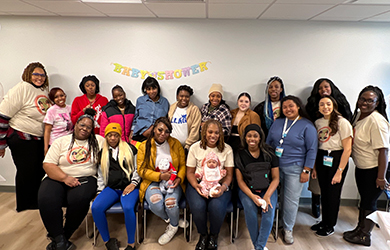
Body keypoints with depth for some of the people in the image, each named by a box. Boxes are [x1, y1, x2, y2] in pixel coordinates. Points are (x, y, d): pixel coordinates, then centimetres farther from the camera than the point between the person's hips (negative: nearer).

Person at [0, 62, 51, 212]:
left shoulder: (44, 91, 9)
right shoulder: (22, 89, -14)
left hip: (40, 139, 7)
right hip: (22, 139, -7)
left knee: (40, 171, 12)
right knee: (26, 172, 3)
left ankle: (36, 202, 30)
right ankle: (24, 205, 22)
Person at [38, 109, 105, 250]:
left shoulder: (98, 141, 11)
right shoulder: (61, 142, 8)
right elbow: (48, 164, -1)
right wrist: (65, 178, -15)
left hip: (85, 179, 0)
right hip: (58, 178, 1)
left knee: (79, 199, -34)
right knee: (46, 199, -30)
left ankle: (64, 236, -9)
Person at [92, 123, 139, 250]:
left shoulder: (130, 149, 11)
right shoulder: (102, 153, 18)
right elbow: (100, 175, 20)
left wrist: (133, 184, -4)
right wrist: (101, 191, 9)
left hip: (129, 187, -3)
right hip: (111, 188, 3)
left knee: (128, 208, -34)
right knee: (95, 207, -26)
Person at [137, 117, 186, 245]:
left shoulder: (175, 143, 5)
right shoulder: (144, 146, 0)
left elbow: (183, 164, 7)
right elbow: (141, 170, -3)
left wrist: (179, 178, -12)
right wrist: (160, 176, -16)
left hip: (173, 182, 1)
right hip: (152, 182, 0)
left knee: (171, 202, -29)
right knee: (156, 204, -32)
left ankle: (173, 226, 8)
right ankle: (170, 220, 6)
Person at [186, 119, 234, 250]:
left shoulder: (227, 149, 4)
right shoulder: (195, 147, 4)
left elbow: (229, 174, 3)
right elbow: (190, 172, 5)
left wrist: (223, 187, -17)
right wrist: (196, 186, -15)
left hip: (219, 185, 0)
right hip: (198, 184, 0)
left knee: (217, 207, -31)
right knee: (197, 206, -30)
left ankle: (214, 235, 4)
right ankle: (203, 234, 4)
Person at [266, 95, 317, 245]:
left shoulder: (307, 126, -4)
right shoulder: (277, 123, 8)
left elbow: (312, 150, -5)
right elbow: (268, 142, 14)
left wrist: (306, 171, -9)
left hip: (295, 169, -3)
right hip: (275, 166, 4)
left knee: (291, 200, 2)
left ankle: (288, 229, 19)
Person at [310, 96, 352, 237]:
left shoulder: (342, 122, -12)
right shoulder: (318, 122, 6)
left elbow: (347, 149, -13)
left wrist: (339, 171, -14)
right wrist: (314, 167, 12)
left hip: (336, 160, -5)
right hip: (321, 160, 5)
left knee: (333, 193, 6)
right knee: (324, 193, 12)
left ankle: (330, 226, 24)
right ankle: (324, 221, 31)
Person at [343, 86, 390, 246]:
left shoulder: (377, 120, -23)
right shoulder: (359, 114, 3)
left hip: (374, 169, -8)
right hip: (361, 167, 8)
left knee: (369, 203, 7)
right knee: (364, 200, 21)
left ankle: (364, 236, 25)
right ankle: (360, 229, 39)